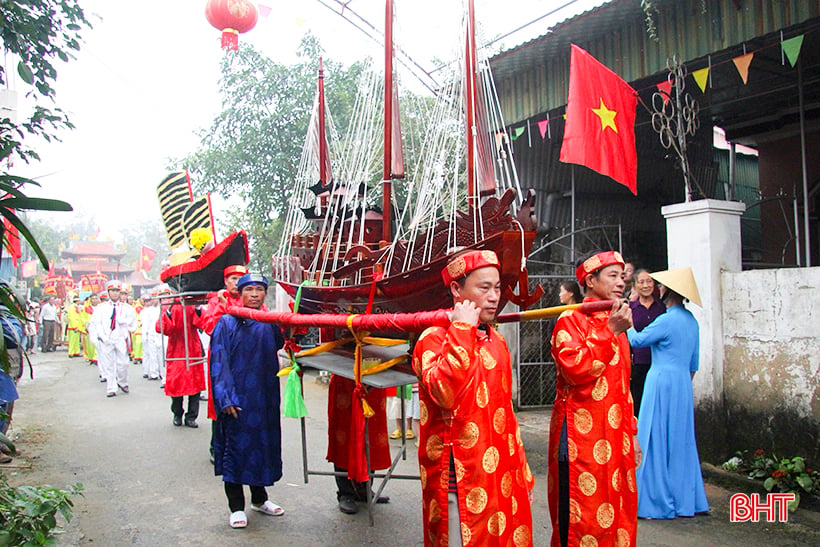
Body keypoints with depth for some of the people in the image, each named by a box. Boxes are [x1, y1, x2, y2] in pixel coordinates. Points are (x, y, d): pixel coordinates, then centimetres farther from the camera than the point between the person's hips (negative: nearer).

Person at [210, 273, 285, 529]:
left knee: (264, 443, 12)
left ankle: (259, 498, 30)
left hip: (265, 398, 5)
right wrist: (225, 398, -15)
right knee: (236, 445, 2)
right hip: (237, 399, -4)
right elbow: (219, 363, -9)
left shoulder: (270, 323, 8)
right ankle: (236, 507, 15)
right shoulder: (227, 323, -5)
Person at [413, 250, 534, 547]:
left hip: (502, 479, 7)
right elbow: (444, 393, -33)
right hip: (462, 483, -7)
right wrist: (462, 330, -24)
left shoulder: (496, 341, 11)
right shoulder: (433, 339, -12)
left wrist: (523, 475, 18)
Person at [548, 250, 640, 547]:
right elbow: (576, 369, -24)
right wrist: (611, 331, -19)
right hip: (582, 440, -7)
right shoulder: (570, 320, -7)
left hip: (615, 439, 8)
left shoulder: (616, 321, 17)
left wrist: (632, 432, 19)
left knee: (619, 516, 12)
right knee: (582, 521, -2)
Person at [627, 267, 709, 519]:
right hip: (683, 385, 8)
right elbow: (694, 362, 17)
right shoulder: (691, 320, 10)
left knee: (657, 441, -1)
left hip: (663, 383, -8)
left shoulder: (668, 320, -16)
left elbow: (637, 340, -5)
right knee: (681, 441, 14)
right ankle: (685, 499, 22)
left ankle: (659, 501, 5)